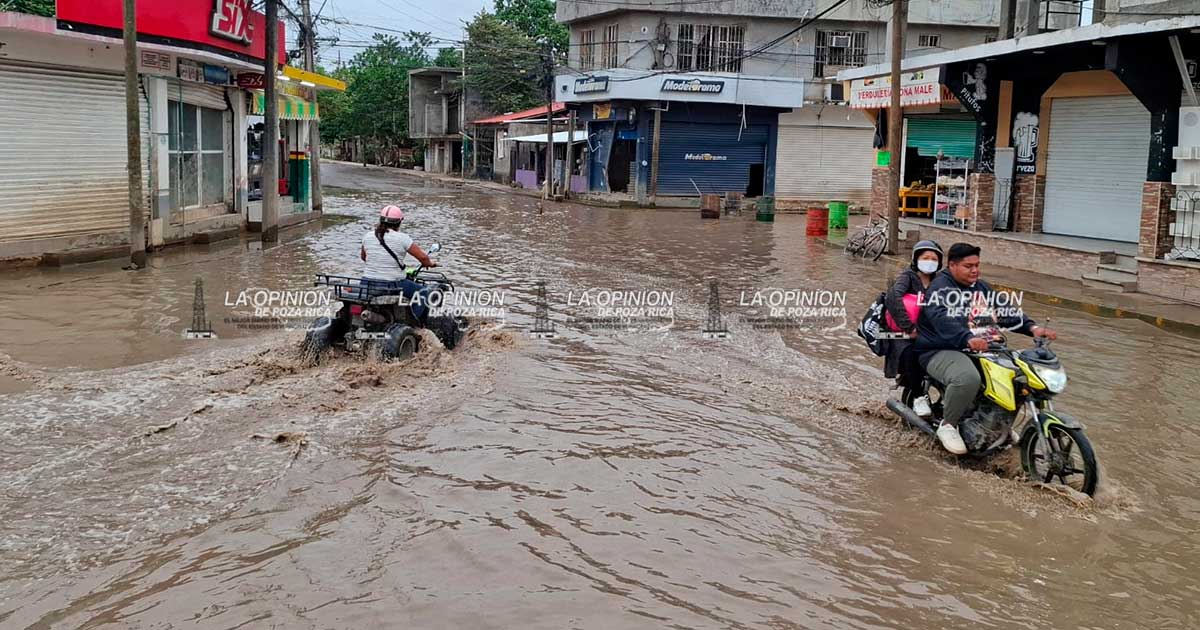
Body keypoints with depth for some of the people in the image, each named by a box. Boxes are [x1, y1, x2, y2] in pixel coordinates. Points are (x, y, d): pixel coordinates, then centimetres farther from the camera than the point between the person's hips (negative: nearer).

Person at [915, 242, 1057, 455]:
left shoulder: (980, 288, 18)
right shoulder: (940, 288, -11)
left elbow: (1005, 310, 11)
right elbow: (944, 321, -29)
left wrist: (1032, 327, -7)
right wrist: (969, 339, -46)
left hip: (979, 349, 9)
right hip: (941, 351, -9)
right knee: (968, 378, -38)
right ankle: (948, 425, -15)